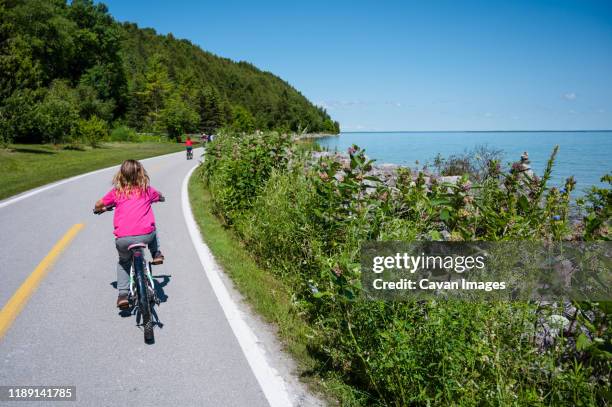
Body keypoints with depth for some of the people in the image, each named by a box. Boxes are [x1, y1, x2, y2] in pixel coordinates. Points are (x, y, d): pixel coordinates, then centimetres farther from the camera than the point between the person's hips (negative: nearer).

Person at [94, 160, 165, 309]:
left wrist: (101, 209, 47)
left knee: (123, 262, 28)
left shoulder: (116, 192, 13)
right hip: (145, 235, 0)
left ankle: (123, 294, 15)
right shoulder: (147, 190, 14)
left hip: (123, 239, 0)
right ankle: (156, 254, 22)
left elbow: (98, 205, 25)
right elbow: (161, 197, 37)